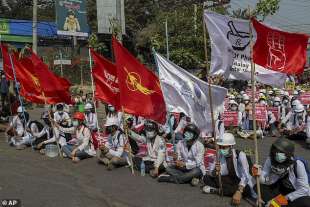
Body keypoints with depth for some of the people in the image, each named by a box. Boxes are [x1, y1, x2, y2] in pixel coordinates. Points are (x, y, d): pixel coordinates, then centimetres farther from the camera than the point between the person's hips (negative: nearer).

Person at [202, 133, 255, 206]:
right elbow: (210, 173, -13)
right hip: (229, 179, 4)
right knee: (206, 178, -12)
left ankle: (216, 190, -22)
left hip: (241, 182, -3)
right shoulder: (220, 155, -10)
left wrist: (239, 192, -48)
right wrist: (215, 172, -37)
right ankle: (233, 189, -17)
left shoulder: (240, 155, -24)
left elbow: (245, 175, -35)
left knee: (246, 189, -38)